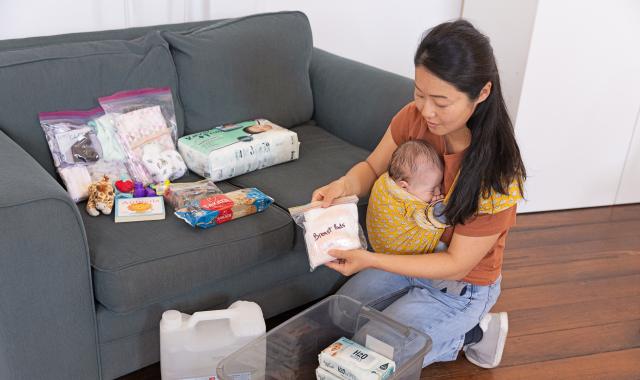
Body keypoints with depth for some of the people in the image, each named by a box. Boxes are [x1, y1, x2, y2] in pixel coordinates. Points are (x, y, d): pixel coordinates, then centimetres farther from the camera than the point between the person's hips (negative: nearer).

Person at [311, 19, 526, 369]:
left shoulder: (496, 174, -32)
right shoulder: (414, 117, -19)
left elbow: (457, 264, -25)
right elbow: (372, 169, -3)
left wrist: (370, 260, -33)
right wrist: (343, 185, -27)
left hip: (459, 285, -6)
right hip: (408, 256, 6)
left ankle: (468, 333, 9)